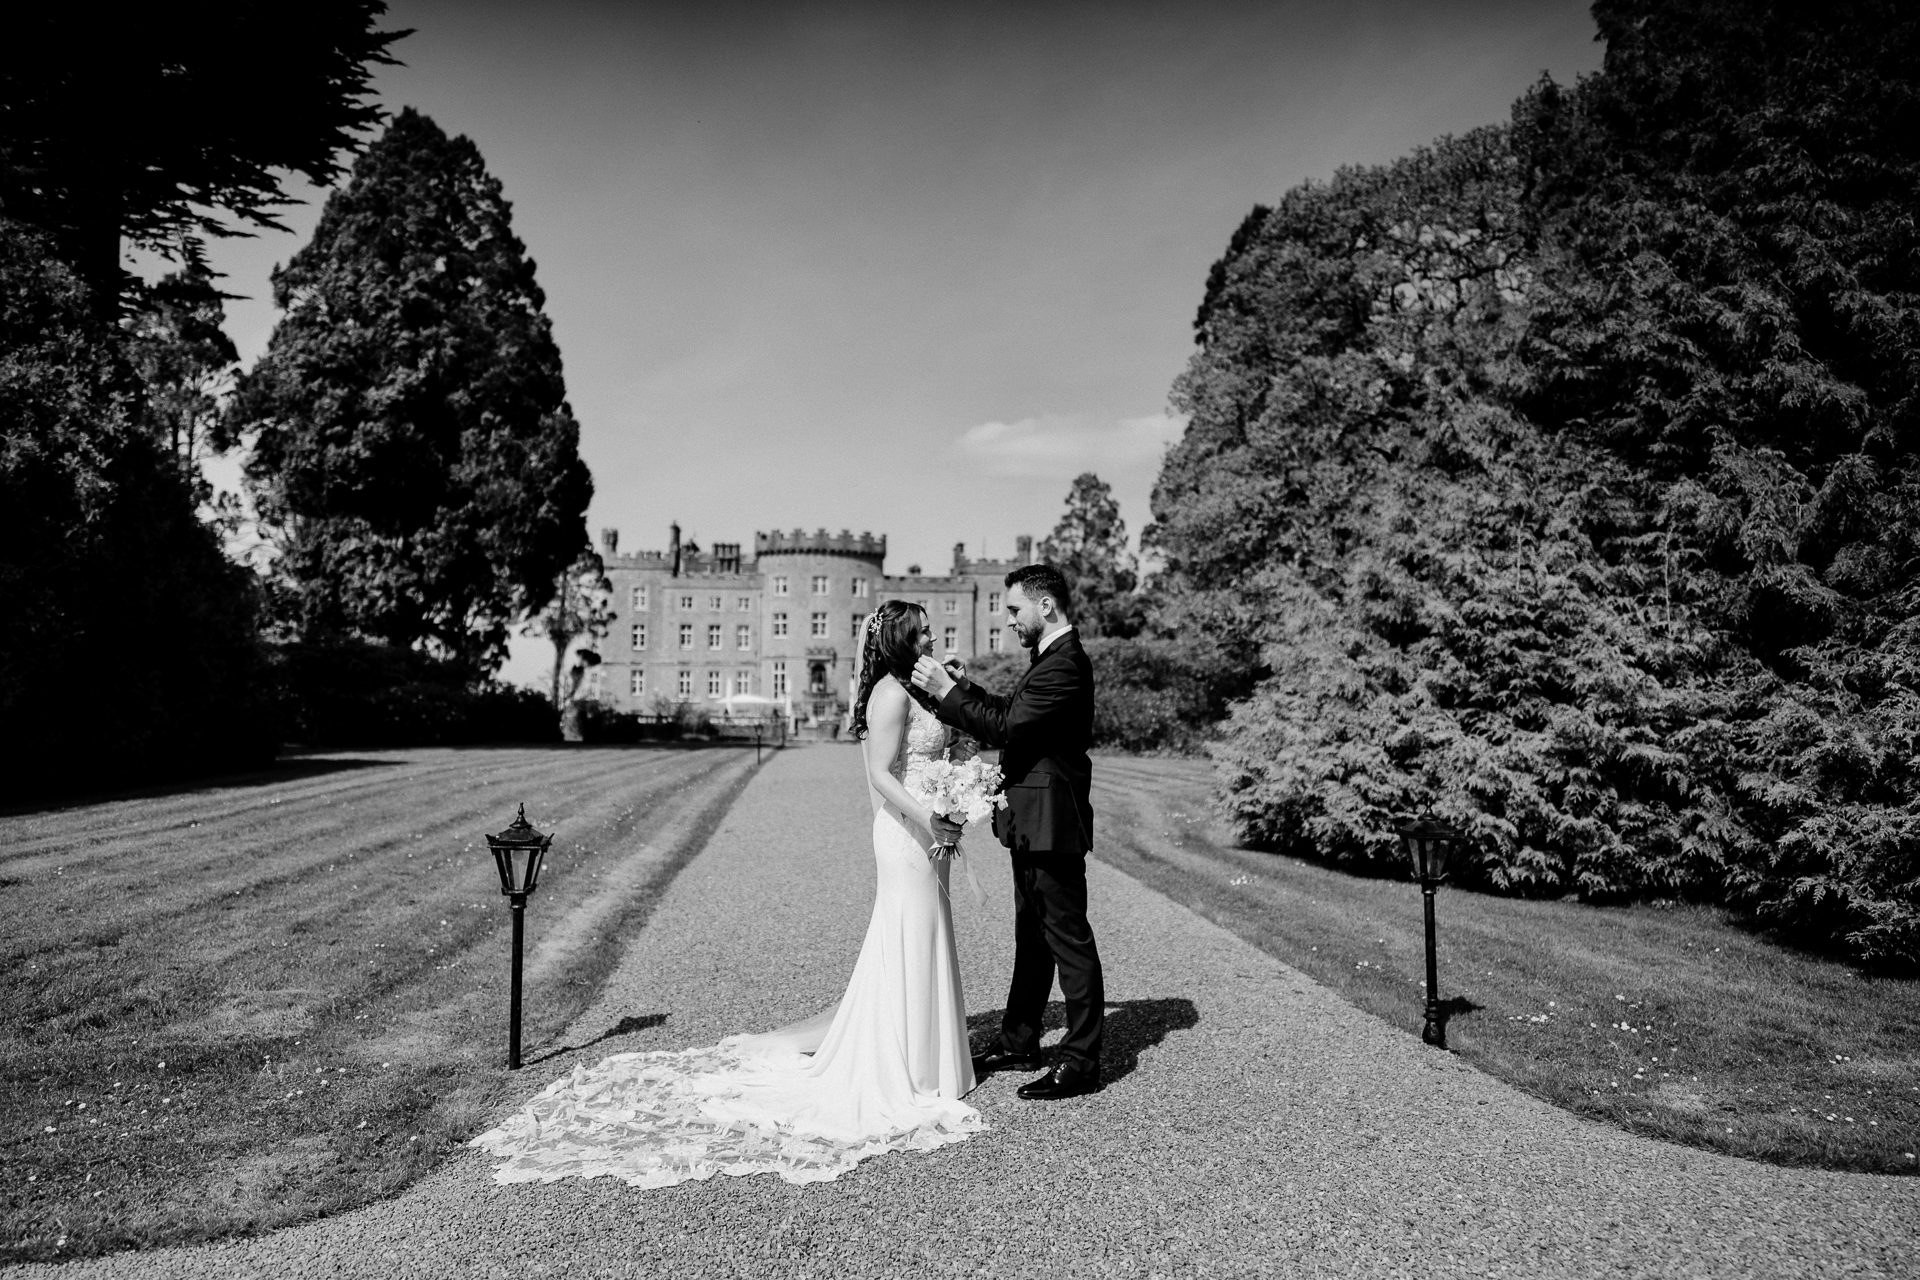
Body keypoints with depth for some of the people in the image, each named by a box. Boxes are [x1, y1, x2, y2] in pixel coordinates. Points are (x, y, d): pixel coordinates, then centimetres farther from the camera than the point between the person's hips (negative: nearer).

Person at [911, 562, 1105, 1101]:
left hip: (1050, 823, -11)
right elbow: (1012, 711, 19)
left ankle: (1081, 1062, 7)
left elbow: (1006, 728, -23)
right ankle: (1019, 1044, 30)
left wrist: (947, 692, -16)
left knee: (1067, 938, -2)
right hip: (1034, 822, 11)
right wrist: (966, 686, 8)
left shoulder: (1065, 663, -20)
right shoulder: (1053, 657, 13)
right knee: (1032, 936, 18)